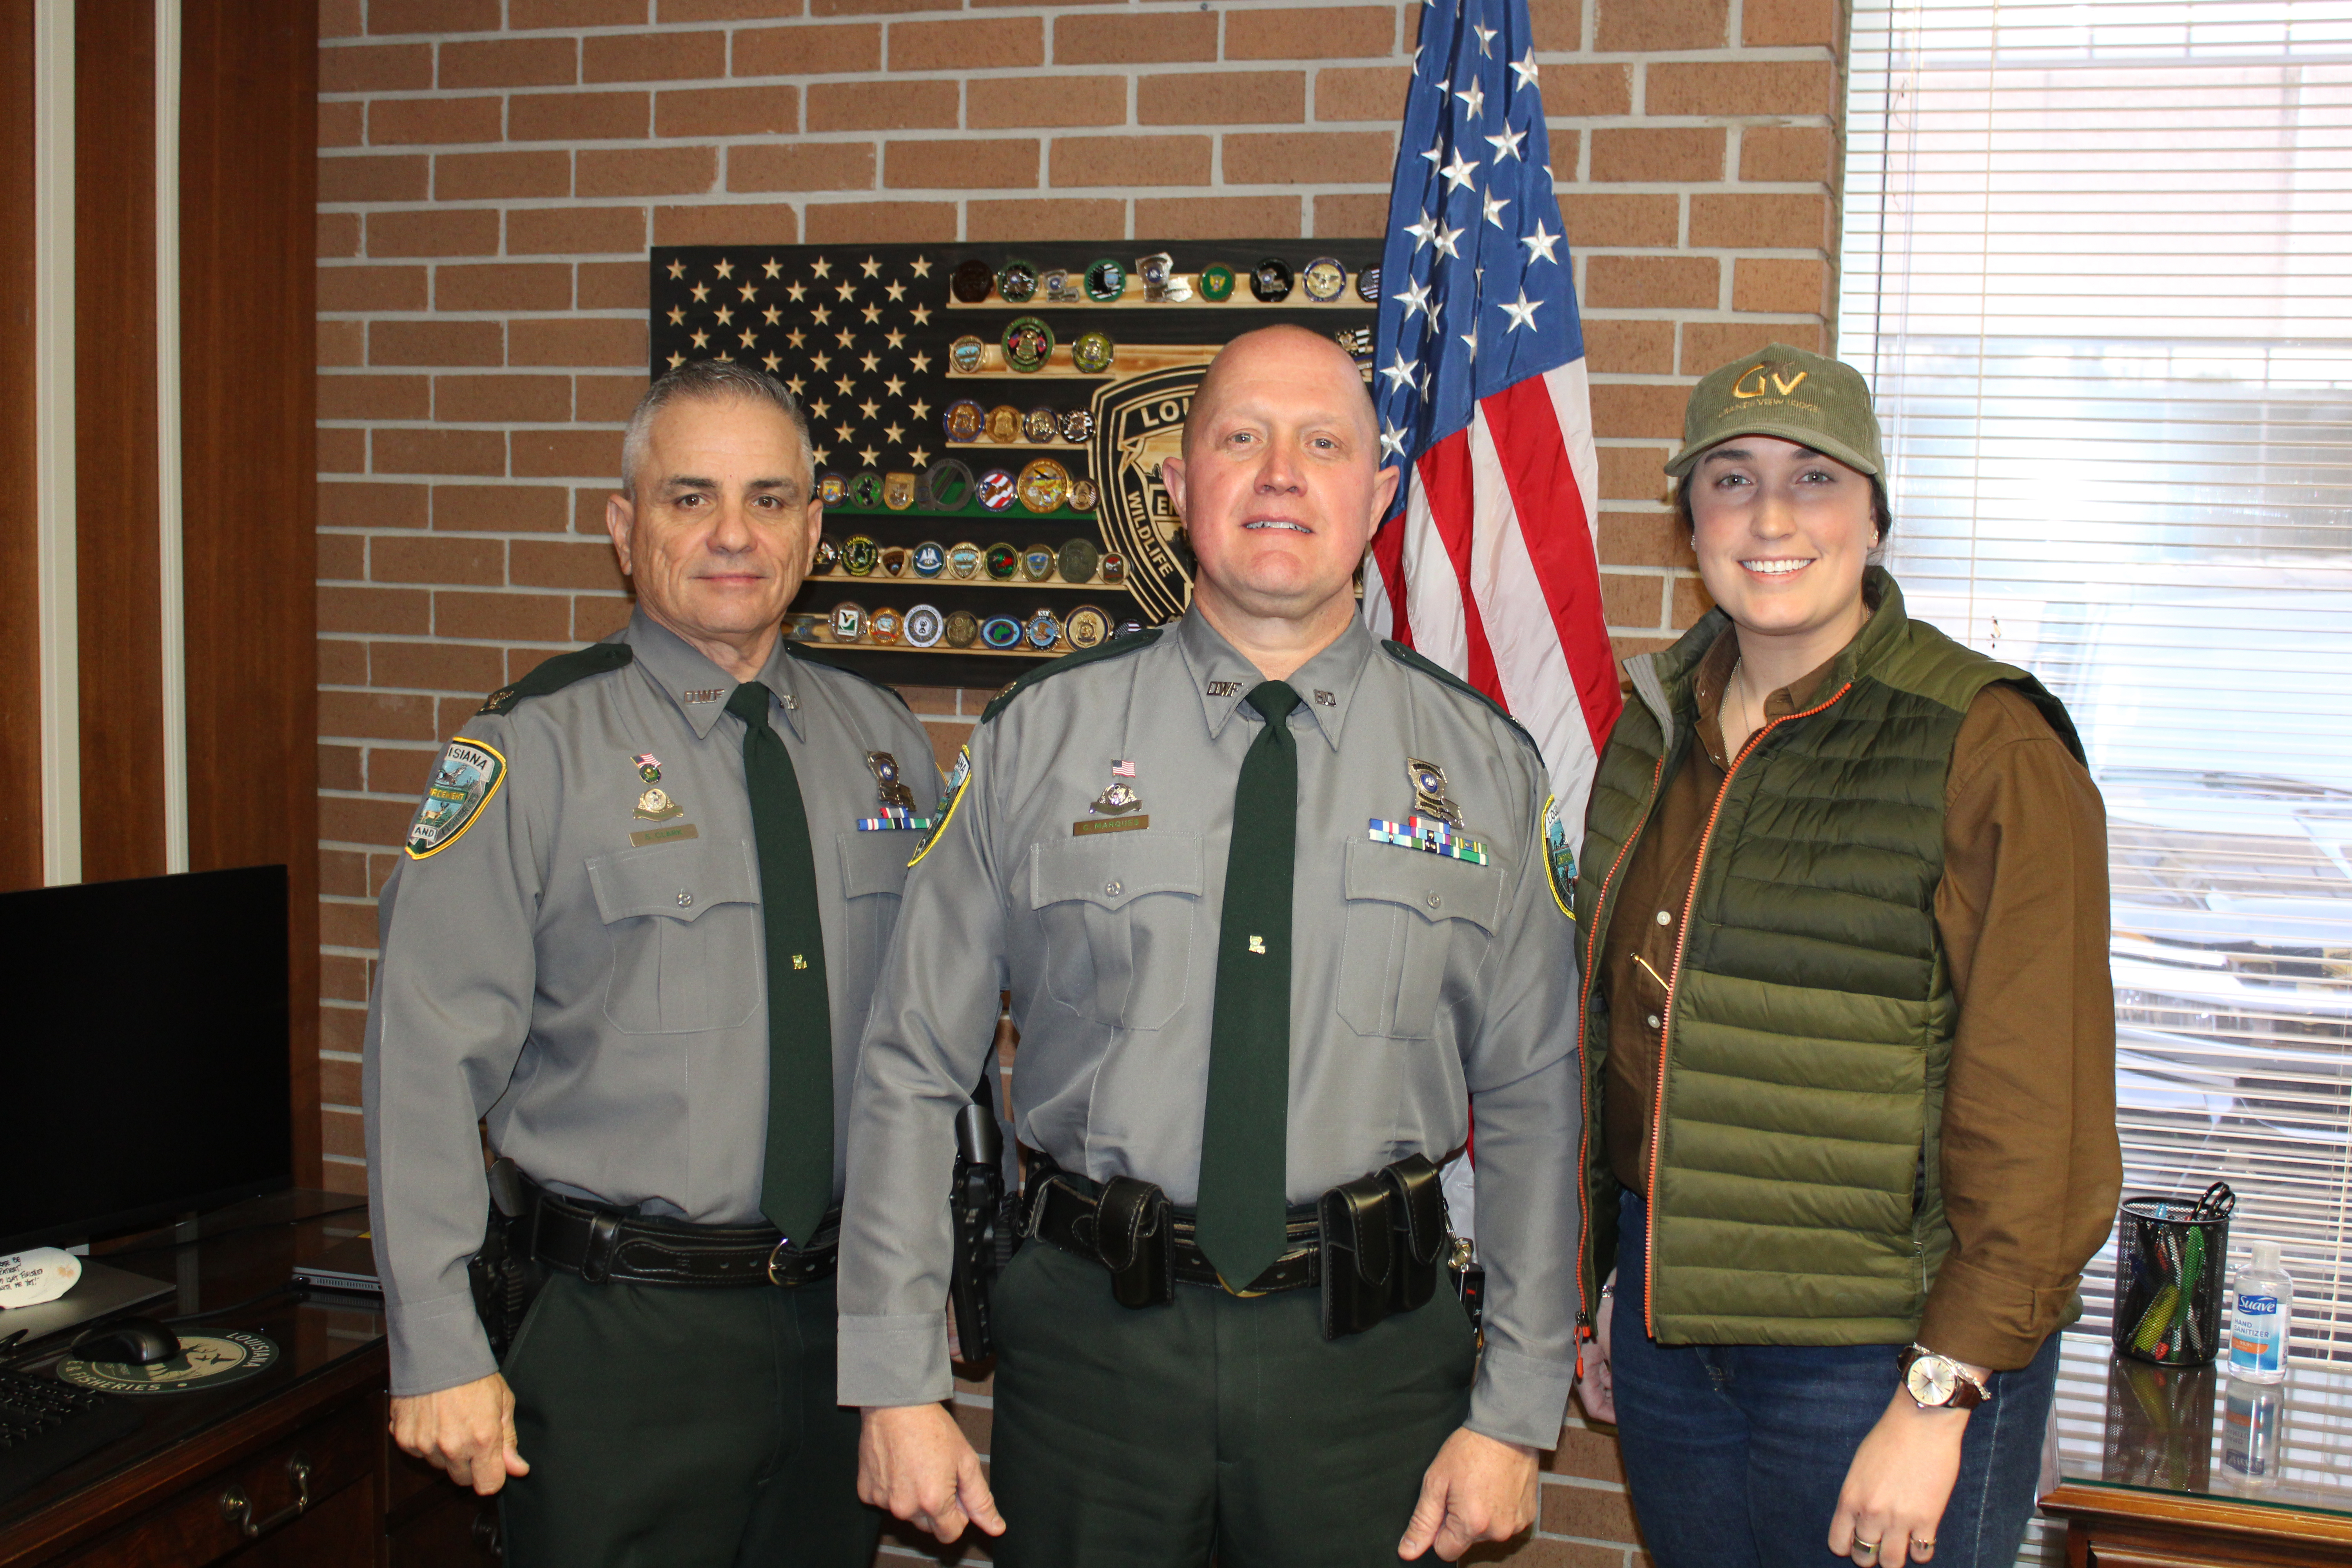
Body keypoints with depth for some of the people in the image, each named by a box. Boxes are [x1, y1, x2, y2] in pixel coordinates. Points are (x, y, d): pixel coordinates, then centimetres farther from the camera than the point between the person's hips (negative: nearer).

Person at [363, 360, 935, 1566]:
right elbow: (428, 1060, -12)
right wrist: (440, 1352, -14)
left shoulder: (882, 740, 6)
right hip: (622, 1331, -4)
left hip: (848, 1319, 4)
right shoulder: (531, 752, -9)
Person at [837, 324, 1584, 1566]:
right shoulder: (1039, 739, -2)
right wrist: (897, 1385, -3)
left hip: (1370, 1346, 1)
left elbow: (1533, 1103, 2)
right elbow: (913, 1068, -1)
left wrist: (1516, 1415, 0)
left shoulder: (1484, 763, 1)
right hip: (1091, 1330, 0)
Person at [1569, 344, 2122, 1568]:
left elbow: (2037, 1114, -15)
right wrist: (1589, 1285, 15)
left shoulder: (1990, 752, -14)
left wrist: (1940, 1400, -16)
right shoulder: (1658, 727, 6)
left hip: (1879, 1356, -5)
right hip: (1667, 1315, 6)